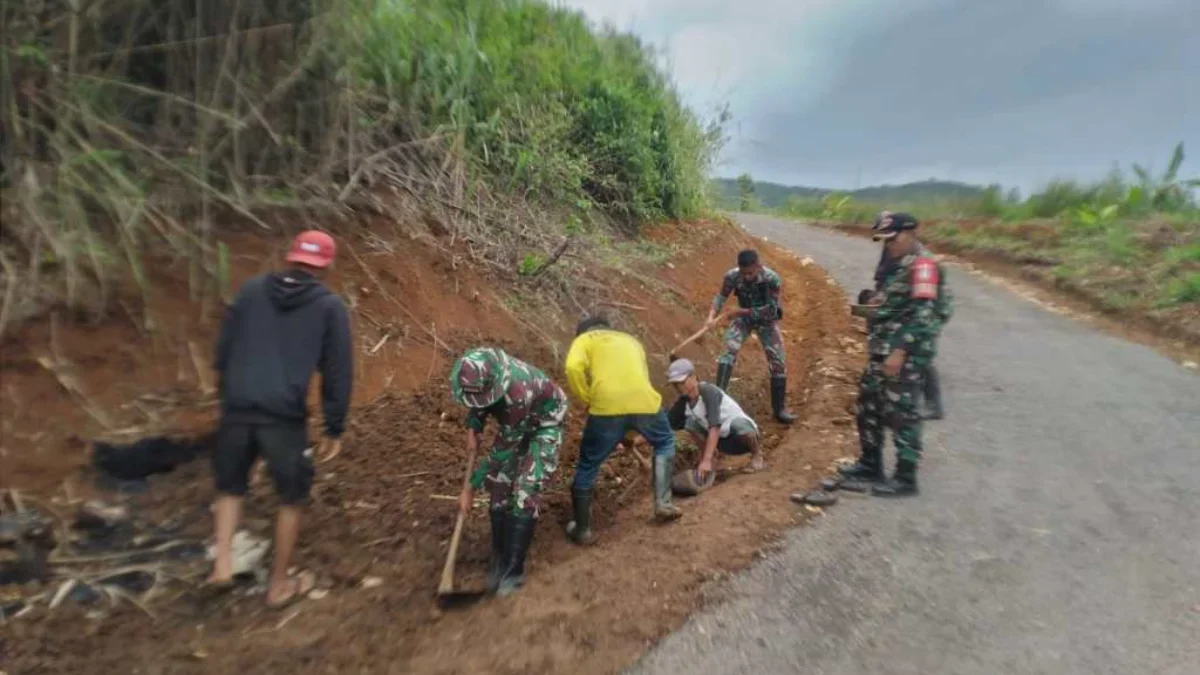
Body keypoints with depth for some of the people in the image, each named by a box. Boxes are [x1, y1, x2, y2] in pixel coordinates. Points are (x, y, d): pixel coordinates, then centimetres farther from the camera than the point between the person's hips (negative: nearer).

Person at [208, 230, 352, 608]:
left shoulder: (250, 290, 10)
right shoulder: (330, 306, 1)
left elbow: (223, 351, 12)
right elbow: (338, 373, -1)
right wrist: (335, 428, 5)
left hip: (237, 408, 3)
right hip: (285, 416, -3)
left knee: (230, 487, 26)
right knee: (292, 498, 15)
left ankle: (222, 563, 16)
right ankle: (280, 584, 25)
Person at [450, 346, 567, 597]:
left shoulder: (519, 392, -44)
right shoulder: (479, 375, -25)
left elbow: (504, 448, -32)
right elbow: (478, 400, 2)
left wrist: (471, 487, -25)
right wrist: (473, 430, -14)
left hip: (545, 423, -6)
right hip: (515, 424, 6)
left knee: (526, 489, -15)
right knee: (499, 484, -1)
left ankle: (513, 568, -4)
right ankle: (499, 557, 14)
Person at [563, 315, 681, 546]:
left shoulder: (584, 339, 20)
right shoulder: (631, 340, 34)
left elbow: (573, 368, -3)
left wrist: (587, 400, 10)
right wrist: (631, 432, 41)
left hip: (607, 406, -3)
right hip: (645, 401, 3)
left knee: (587, 466, 17)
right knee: (665, 443, 33)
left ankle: (583, 530, 26)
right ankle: (663, 503, 29)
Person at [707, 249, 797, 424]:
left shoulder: (772, 279, -30)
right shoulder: (732, 276, -24)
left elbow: (769, 311, -27)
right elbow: (721, 296, -14)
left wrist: (740, 311, -33)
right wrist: (712, 316, -33)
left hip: (766, 320, -1)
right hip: (743, 317, 1)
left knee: (778, 361, -3)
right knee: (729, 349, -24)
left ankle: (779, 408, 13)